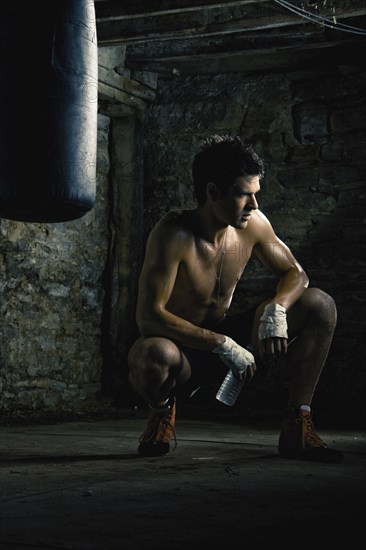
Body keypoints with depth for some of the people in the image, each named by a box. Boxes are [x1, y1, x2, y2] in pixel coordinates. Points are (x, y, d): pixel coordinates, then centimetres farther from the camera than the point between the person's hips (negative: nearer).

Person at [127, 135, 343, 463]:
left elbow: (295, 274, 5)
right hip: (183, 351, -6)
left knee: (320, 306, -9)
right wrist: (222, 345, -35)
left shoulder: (253, 225, -8)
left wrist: (276, 308, -19)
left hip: (225, 336, 6)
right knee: (154, 353, -43)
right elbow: (148, 317, -31)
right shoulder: (173, 235, -25)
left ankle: (297, 427, -6)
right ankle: (162, 408, -5)